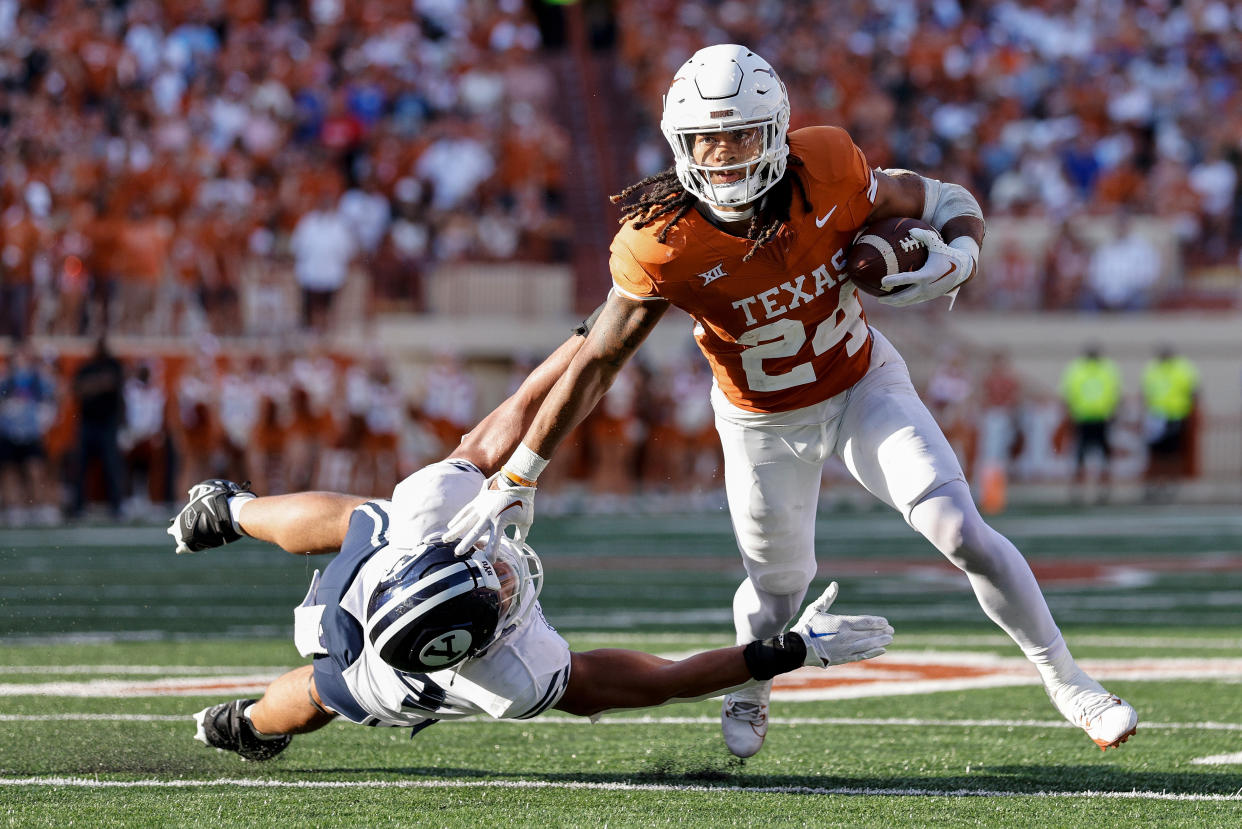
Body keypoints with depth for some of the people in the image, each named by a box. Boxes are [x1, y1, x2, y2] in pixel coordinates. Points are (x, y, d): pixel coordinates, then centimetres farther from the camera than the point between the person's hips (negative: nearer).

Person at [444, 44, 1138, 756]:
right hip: (764, 425, 0)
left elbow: (947, 204, -7)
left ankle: (1067, 680, 5)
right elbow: (597, 363, -17)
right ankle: (749, 692, 47)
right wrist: (517, 480, -16)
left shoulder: (827, 174, -24)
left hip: (862, 387, 0)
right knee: (779, 582, 12)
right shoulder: (663, 245, -27)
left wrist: (954, 259, -31)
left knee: (962, 532, -12)